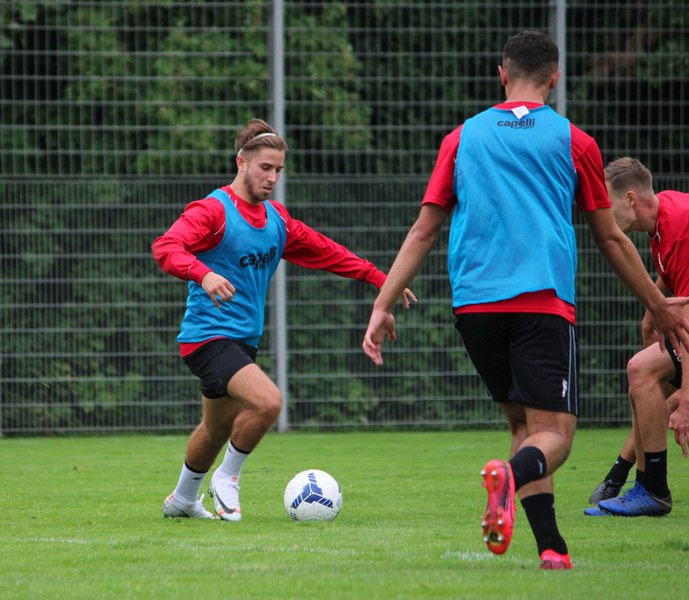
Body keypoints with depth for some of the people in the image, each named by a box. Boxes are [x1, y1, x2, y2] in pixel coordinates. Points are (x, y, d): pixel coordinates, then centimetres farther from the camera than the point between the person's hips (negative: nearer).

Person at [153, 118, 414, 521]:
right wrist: (203, 274, -46)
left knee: (218, 430, 19)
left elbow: (326, 252, 21)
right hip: (208, 334, -8)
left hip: (244, 341, 8)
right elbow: (167, 247, -28)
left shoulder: (276, 219, 12)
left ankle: (183, 500, 41)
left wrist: (379, 278, 17)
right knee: (268, 401, -26)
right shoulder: (213, 211, -13)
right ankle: (228, 478, -3)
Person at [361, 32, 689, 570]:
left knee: (522, 420, 16)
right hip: (544, 302, -3)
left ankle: (552, 546, 1)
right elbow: (611, 238, 12)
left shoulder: (463, 138, 14)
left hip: (474, 304, 3)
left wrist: (383, 306, 14)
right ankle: (511, 475, -40)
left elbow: (424, 230, 11)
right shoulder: (573, 142, 8)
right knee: (554, 434, -5)